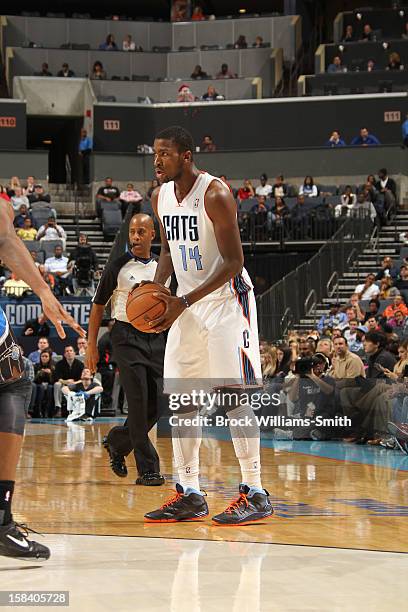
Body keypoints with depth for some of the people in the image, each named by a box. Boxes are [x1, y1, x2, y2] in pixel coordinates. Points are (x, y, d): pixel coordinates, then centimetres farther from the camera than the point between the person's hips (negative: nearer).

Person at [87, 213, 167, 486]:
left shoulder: (162, 267, 11)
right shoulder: (118, 267, -2)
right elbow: (98, 305, 2)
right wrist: (92, 346, -2)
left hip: (155, 337, 5)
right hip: (127, 336, -5)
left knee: (157, 405, 2)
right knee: (138, 402, -12)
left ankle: (117, 442, 25)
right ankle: (148, 469, -8)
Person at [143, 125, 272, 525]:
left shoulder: (215, 195, -19)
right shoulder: (160, 197, 6)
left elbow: (233, 262, -20)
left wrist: (183, 302, -24)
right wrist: (157, 288, 0)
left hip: (225, 300, -8)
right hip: (186, 304, 8)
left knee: (232, 394, -10)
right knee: (179, 397, 5)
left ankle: (255, 494, -5)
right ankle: (189, 495, 11)